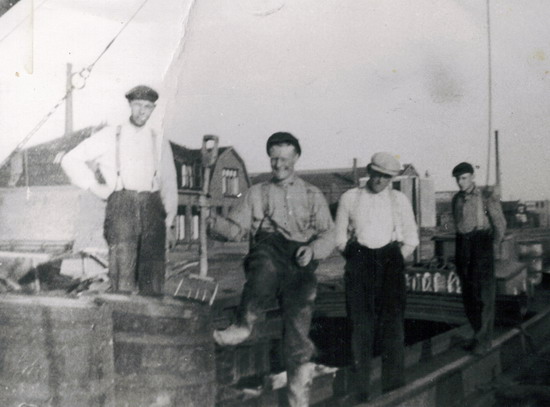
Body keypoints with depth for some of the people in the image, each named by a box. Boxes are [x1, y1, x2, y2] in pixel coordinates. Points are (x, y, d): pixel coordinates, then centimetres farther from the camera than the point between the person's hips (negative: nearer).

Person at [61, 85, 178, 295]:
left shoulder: (160, 142, 16)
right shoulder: (110, 136, 11)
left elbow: (169, 185, 15)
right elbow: (71, 160, 12)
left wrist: (168, 223, 8)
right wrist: (93, 186, 4)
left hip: (152, 209, 2)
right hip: (120, 206, -2)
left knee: (153, 275, -2)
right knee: (123, 273, -11)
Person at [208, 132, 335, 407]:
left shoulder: (312, 195, 24)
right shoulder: (257, 193, 23)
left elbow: (328, 234, 16)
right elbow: (236, 228, 12)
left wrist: (313, 248, -5)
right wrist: (213, 223, -8)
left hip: (299, 260, 1)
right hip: (267, 249, 0)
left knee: (299, 305, -16)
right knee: (266, 268, -36)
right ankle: (244, 324, -45)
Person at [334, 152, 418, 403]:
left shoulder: (399, 200, 10)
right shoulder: (349, 198, 8)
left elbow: (411, 239, 12)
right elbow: (339, 237, 11)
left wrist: (396, 260, 2)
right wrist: (354, 260, 4)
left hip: (390, 261, 0)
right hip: (359, 262, 0)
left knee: (392, 322, -3)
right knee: (360, 324, -1)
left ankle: (394, 386, 5)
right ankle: (361, 387, 5)